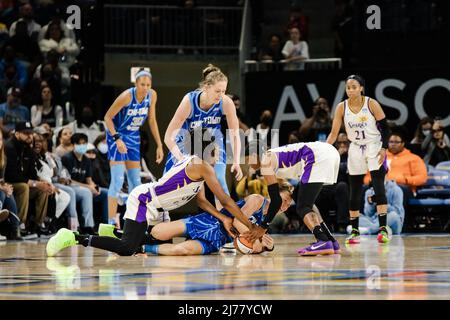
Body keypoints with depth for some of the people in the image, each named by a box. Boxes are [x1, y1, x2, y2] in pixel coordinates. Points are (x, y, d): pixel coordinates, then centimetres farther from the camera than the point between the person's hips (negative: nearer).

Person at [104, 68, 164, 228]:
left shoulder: (152, 95, -9)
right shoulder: (127, 96, -26)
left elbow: (152, 120, 4)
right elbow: (108, 117, -19)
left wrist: (159, 145, 2)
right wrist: (117, 139, -28)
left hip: (134, 137, 6)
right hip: (117, 136, -6)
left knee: (135, 181, 7)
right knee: (118, 180, -14)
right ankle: (112, 221, -13)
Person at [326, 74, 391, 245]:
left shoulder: (371, 104, -11)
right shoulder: (341, 107, -4)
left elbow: (385, 128, -7)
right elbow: (334, 132, -3)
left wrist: (384, 149, -16)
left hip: (374, 147, -3)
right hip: (355, 149, 3)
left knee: (379, 187, -14)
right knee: (354, 191, 3)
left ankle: (383, 229, -16)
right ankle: (354, 231, 10)